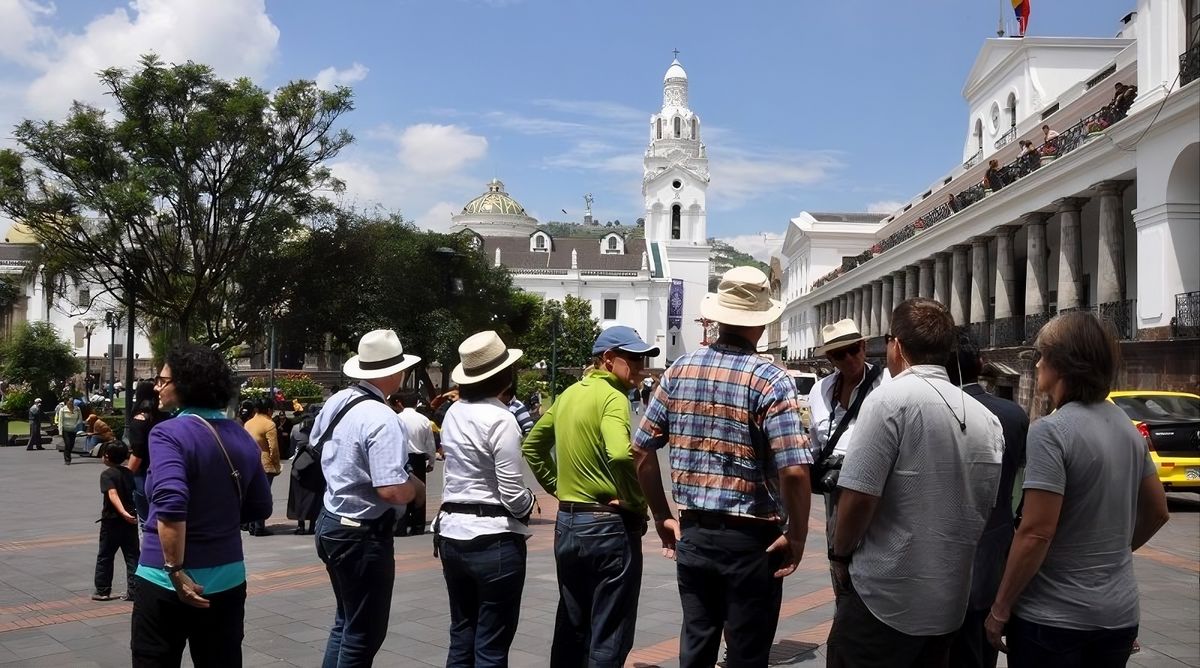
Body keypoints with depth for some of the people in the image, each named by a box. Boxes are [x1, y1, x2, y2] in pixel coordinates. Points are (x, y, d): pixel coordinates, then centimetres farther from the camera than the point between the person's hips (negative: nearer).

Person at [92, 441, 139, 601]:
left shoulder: (106, 474, -11)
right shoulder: (128, 473, 7)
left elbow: (113, 494, -26)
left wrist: (123, 513, -37)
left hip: (112, 521, -5)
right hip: (130, 521, 5)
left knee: (105, 556, 10)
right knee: (132, 556, 5)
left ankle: (102, 590, 17)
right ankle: (133, 590, 1)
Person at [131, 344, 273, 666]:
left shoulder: (169, 433, -14)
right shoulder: (242, 437, 4)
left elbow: (170, 504, -28)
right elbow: (260, 507, 11)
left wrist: (175, 570, -22)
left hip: (167, 580, -6)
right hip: (227, 578, 6)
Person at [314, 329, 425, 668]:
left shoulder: (335, 402, 2)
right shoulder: (382, 419, -25)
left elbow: (317, 444, 22)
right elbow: (392, 491, -30)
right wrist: (416, 487, -10)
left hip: (331, 524, 9)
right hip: (363, 535, -9)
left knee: (346, 623, 23)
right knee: (364, 634, 7)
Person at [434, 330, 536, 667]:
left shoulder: (453, 413, 7)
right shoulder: (500, 419, -16)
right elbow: (512, 494, -16)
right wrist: (530, 504, 3)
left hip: (452, 534, 8)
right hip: (494, 539, -7)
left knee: (461, 640, 16)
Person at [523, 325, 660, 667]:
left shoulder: (569, 394, 11)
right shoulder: (612, 397, -15)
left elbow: (531, 446, 21)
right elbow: (620, 455, -32)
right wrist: (635, 502, -18)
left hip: (567, 522, 8)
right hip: (608, 525, -8)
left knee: (570, 630, 19)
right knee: (609, 639, 3)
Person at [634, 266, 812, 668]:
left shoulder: (680, 370, 1)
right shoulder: (770, 379, -13)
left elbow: (641, 451, 5)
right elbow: (794, 471, -22)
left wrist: (662, 518, 14)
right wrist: (797, 536, -8)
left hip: (693, 533, 4)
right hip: (751, 539, -4)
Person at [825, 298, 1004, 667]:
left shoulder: (891, 399, -15)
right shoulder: (987, 418, 7)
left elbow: (859, 496, -18)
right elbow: (986, 506, 14)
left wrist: (840, 554, -3)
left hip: (885, 597, -7)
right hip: (950, 602, 7)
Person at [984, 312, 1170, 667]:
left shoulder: (1051, 431, -19)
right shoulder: (1128, 427, 4)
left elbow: (1036, 534, -21)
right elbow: (1157, 511, 15)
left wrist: (1000, 608, -13)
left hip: (1054, 618, -7)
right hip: (1120, 614, 7)